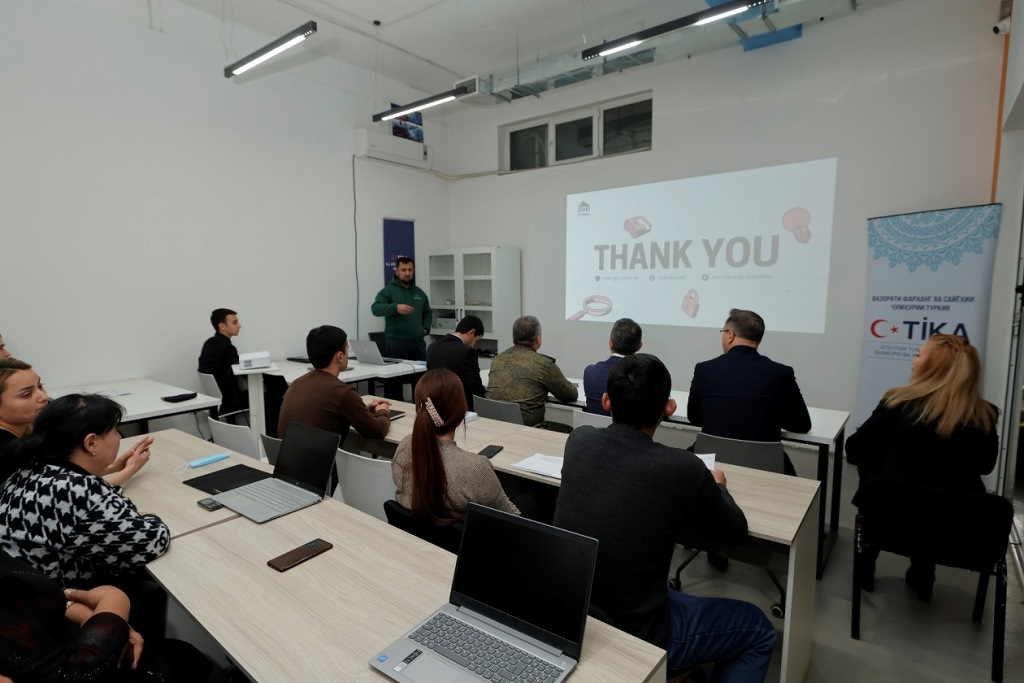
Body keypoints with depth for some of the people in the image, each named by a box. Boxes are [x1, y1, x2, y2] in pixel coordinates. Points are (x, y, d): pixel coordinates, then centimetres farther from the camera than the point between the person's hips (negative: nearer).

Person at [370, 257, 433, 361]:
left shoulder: (420, 292, 16)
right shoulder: (388, 290, -1)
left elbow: (427, 313, 28)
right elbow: (376, 308, -16)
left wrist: (426, 328, 9)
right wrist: (395, 307, -32)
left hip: (418, 342, 5)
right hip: (396, 343, -5)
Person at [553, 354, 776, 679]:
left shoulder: (578, 440, -12)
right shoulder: (683, 468, -26)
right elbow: (735, 531, -5)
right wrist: (716, 485, 14)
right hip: (634, 635, -5)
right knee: (759, 630, 18)